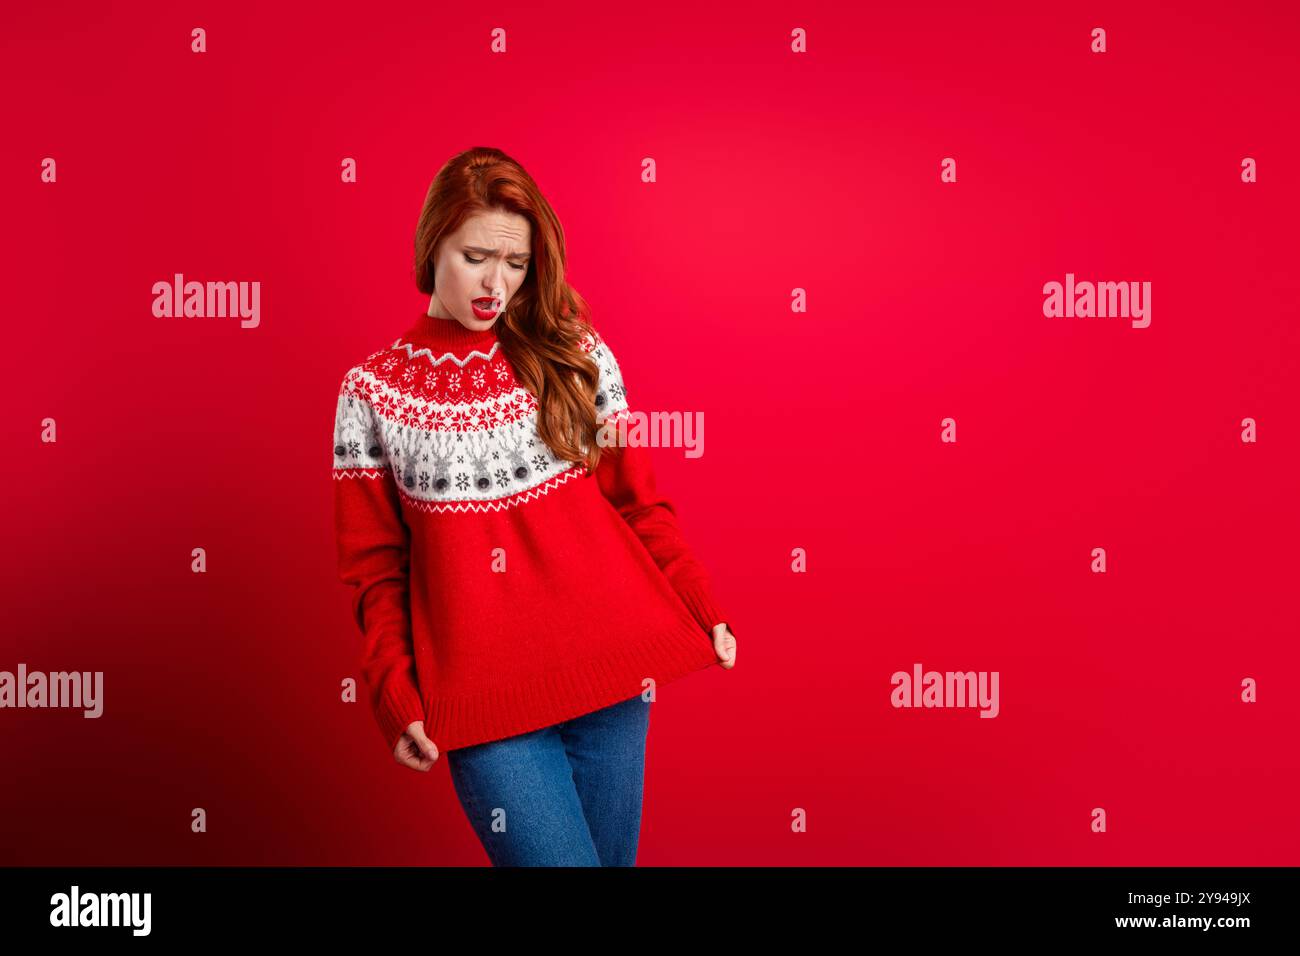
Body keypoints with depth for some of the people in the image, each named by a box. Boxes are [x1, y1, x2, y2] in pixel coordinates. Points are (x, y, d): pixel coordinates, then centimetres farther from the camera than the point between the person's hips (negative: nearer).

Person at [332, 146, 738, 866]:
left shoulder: (571, 351, 5)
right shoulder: (375, 390, 2)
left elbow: (637, 501, 8)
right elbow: (374, 569, 4)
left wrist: (704, 615, 3)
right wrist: (396, 700, -4)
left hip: (606, 665, 2)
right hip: (480, 695, -2)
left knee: (609, 854, 12)